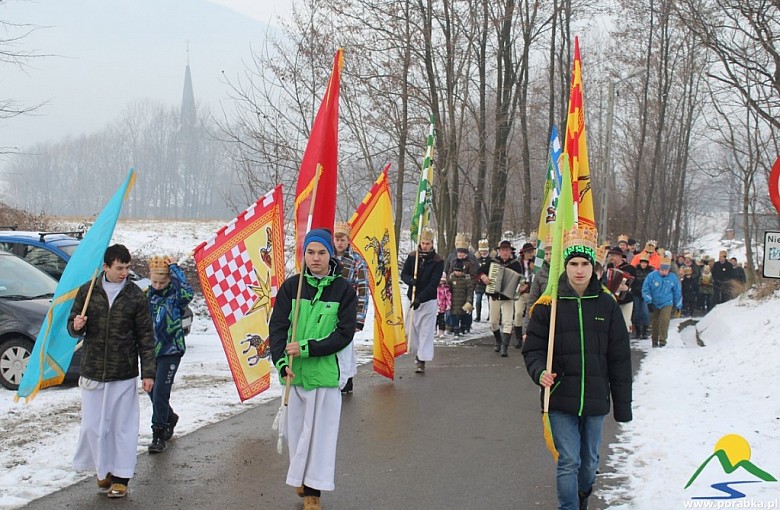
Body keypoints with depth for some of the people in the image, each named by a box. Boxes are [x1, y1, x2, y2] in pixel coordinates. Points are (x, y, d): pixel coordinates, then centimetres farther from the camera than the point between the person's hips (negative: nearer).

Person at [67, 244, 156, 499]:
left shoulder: (135, 296, -2)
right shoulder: (87, 291, 1)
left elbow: (146, 337, 0)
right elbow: (73, 326, 10)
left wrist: (148, 372, -4)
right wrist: (76, 326, -15)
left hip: (124, 374, -1)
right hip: (92, 372, 2)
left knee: (123, 426, 2)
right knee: (93, 425, 6)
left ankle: (121, 477, 13)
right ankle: (104, 468, 25)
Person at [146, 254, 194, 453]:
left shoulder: (174, 296, -10)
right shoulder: (147, 296, 5)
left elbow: (187, 293, -34)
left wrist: (175, 269, -26)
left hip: (170, 351, -6)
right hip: (151, 351, 6)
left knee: (160, 392, -9)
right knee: (152, 391, 14)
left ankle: (158, 434, 3)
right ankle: (169, 418, 39)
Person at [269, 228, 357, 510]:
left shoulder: (344, 289, -3)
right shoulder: (291, 286, 1)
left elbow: (344, 334, -6)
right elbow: (277, 326, -1)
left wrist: (307, 348, -16)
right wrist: (281, 361, -16)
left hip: (326, 371, -2)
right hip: (293, 370, 2)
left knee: (321, 431, 1)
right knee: (296, 428, 11)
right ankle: (301, 478, 32)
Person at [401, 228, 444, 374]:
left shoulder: (438, 261, -9)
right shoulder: (412, 257, 1)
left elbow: (433, 283, -16)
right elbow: (404, 274, 4)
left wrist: (420, 298, -25)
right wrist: (410, 280, -21)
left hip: (428, 300, -3)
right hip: (412, 298, 3)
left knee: (426, 331, -5)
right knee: (411, 329, 8)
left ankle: (422, 361, -2)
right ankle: (418, 353, 29)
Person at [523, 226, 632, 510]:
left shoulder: (607, 304, -1)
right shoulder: (549, 304, -5)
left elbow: (619, 358, 3)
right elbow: (533, 347, 0)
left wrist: (622, 405, 3)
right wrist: (540, 372, -22)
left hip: (595, 399, 2)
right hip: (561, 400, -2)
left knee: (590, 461, 17)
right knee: (568, 462, -2)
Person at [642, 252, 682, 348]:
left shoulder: (673, 278, -6)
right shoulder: (652, 276, -12)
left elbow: (677, 292, 7)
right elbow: (645, 289, -8)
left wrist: (678, 305, 13)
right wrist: (649, 302, -13)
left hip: (667, 303, -1)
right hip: (654, 303, 1)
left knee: (664, 320, -18)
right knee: (654, 322, 9)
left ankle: (662, 340, -10)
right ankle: (654, 341, 24)